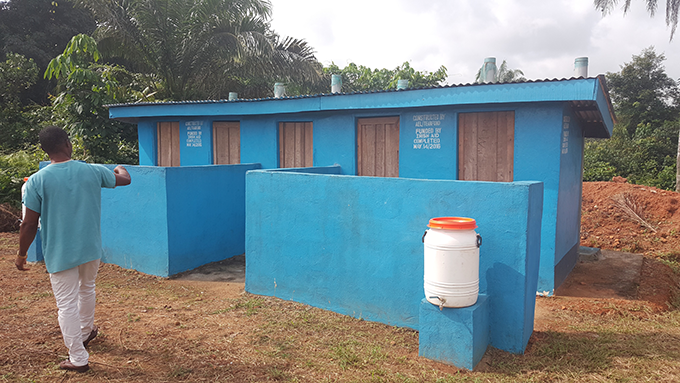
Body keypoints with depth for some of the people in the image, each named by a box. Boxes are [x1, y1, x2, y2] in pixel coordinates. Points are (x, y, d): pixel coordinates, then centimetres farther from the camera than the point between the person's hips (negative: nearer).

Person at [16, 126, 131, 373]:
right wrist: (120, 168, 37)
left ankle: (78, 359, 14)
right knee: (86, 289, 27)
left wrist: (21, 254, 4)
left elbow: (29, 225, -11)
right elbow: (124, 179, 13)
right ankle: (86, 332, 49)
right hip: (91, 249, 4)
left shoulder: (37, 181, -12)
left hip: (59, 254, -3)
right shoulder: (92, 171, -5)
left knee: (67, 305, 6)